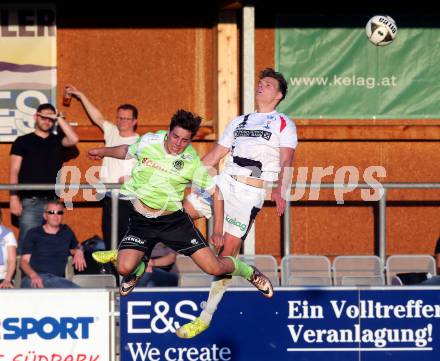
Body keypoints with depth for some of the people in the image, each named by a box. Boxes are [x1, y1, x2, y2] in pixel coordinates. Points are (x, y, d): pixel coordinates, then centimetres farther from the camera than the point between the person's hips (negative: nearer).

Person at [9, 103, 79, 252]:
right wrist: (14, 197, -9)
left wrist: (59, 118, -3)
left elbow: (73, 140, -7)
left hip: (53, 201, 3)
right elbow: (14, 171, 2)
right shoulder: (22, 141, 7)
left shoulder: (57, 141, 14)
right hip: (30, 202, -3)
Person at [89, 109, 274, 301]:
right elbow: (127, 151, 18)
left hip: (174, 219, -1)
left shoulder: (192, 162, -10)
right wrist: (103, 151, 21)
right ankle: (140, 267, 16)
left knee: (214, 267, -8)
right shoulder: (148, 141, -7)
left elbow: (215, 191, 0)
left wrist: (218, 230, -3)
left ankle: (249, 272, 27)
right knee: (125, 268, -25)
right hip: (141, 220, 1)